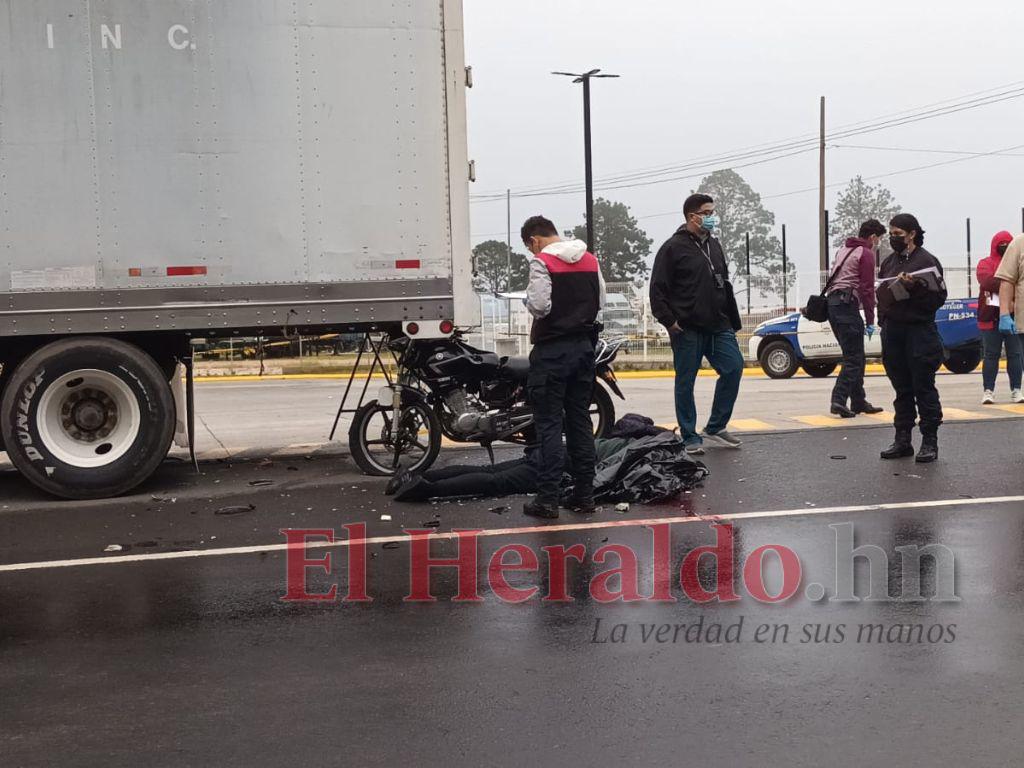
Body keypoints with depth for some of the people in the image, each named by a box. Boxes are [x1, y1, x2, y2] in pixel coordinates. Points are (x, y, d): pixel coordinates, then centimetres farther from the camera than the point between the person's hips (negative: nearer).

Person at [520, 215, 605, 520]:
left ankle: (547, 499, -4)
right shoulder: (590, 259, 10)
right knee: (580, 421, 11)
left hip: (552, 350, -6)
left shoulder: (542, 262, -12)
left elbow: (538, 305, -20)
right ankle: (584, 494, 14)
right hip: (584, 346, 6)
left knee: (549, 424, -3)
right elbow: (600, 302, 12)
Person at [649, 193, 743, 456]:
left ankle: (715, 429, 13)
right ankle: (690, 438, 11)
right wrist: (668, 319, -17)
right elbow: (658, 288, -10)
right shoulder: (674, 247, -6)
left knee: (734, 368, 1)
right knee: (686, 382, 1)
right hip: (687, 329, -6)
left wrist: (733, 321, 17)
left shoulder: (714, 245, 15)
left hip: (719, 326, 7)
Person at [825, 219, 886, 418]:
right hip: (848, 306, -9)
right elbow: (867, 289, -10)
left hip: (833, 303, 9)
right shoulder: (866, 254, -5)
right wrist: (870, 321, -8)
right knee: (853, 359, -8)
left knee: (855, 357, 14)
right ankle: (839, 400, -17)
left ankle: (859, 402, 16)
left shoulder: (842, 251, 22)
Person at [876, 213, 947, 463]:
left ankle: (930, 442, 2)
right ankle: (902, 440, 16)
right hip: (893, 331, 6)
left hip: (919, 331, -6)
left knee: (924, 388, -3)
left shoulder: (927, 261, -4)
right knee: (902, 389, 10)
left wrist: (915, 287, -21)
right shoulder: (889, 263, 16)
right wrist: (884, 320, 9)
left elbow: (939, 297, -9)